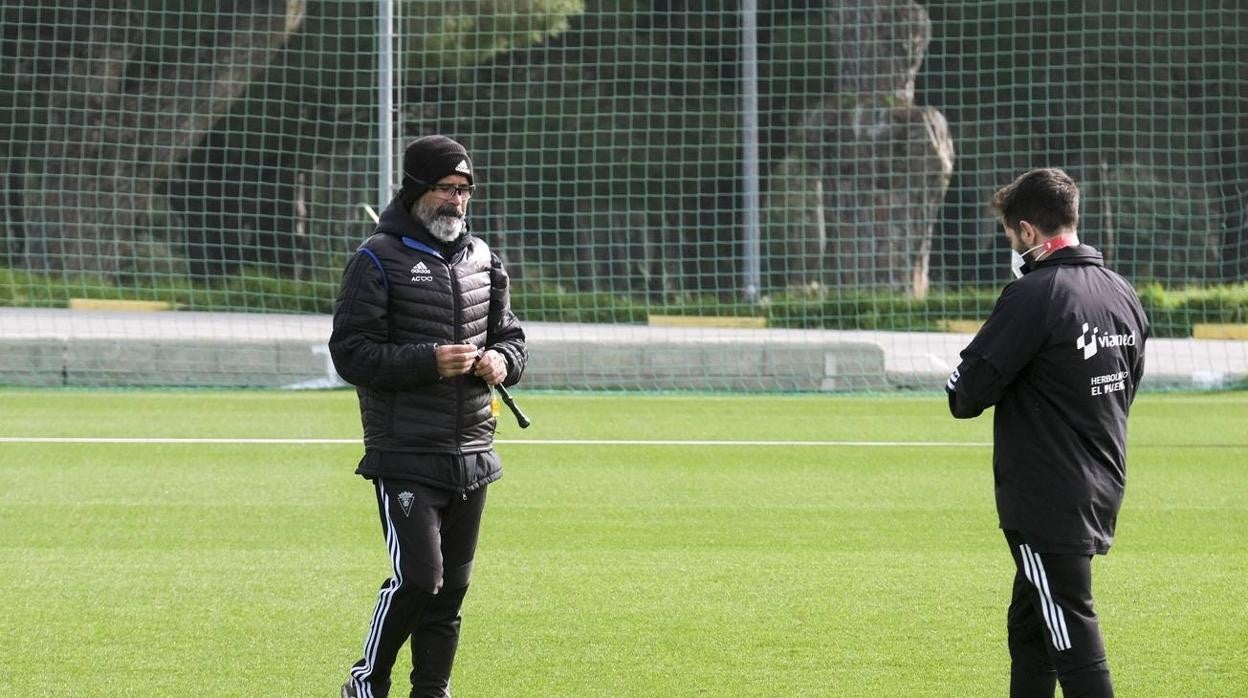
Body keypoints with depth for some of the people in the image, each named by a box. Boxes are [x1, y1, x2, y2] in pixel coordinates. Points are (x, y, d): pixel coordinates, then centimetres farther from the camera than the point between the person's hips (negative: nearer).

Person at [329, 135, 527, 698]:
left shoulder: (482, 260, 13)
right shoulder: (379, 261, -6)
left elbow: (510, 335, 23)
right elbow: (351, 353, -11)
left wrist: (501, 361, -1)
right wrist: (429, 362, -22)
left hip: (472, 457, 6)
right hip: (405, 457, -6)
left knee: (452, 586, 8)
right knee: (419, 578, -14)